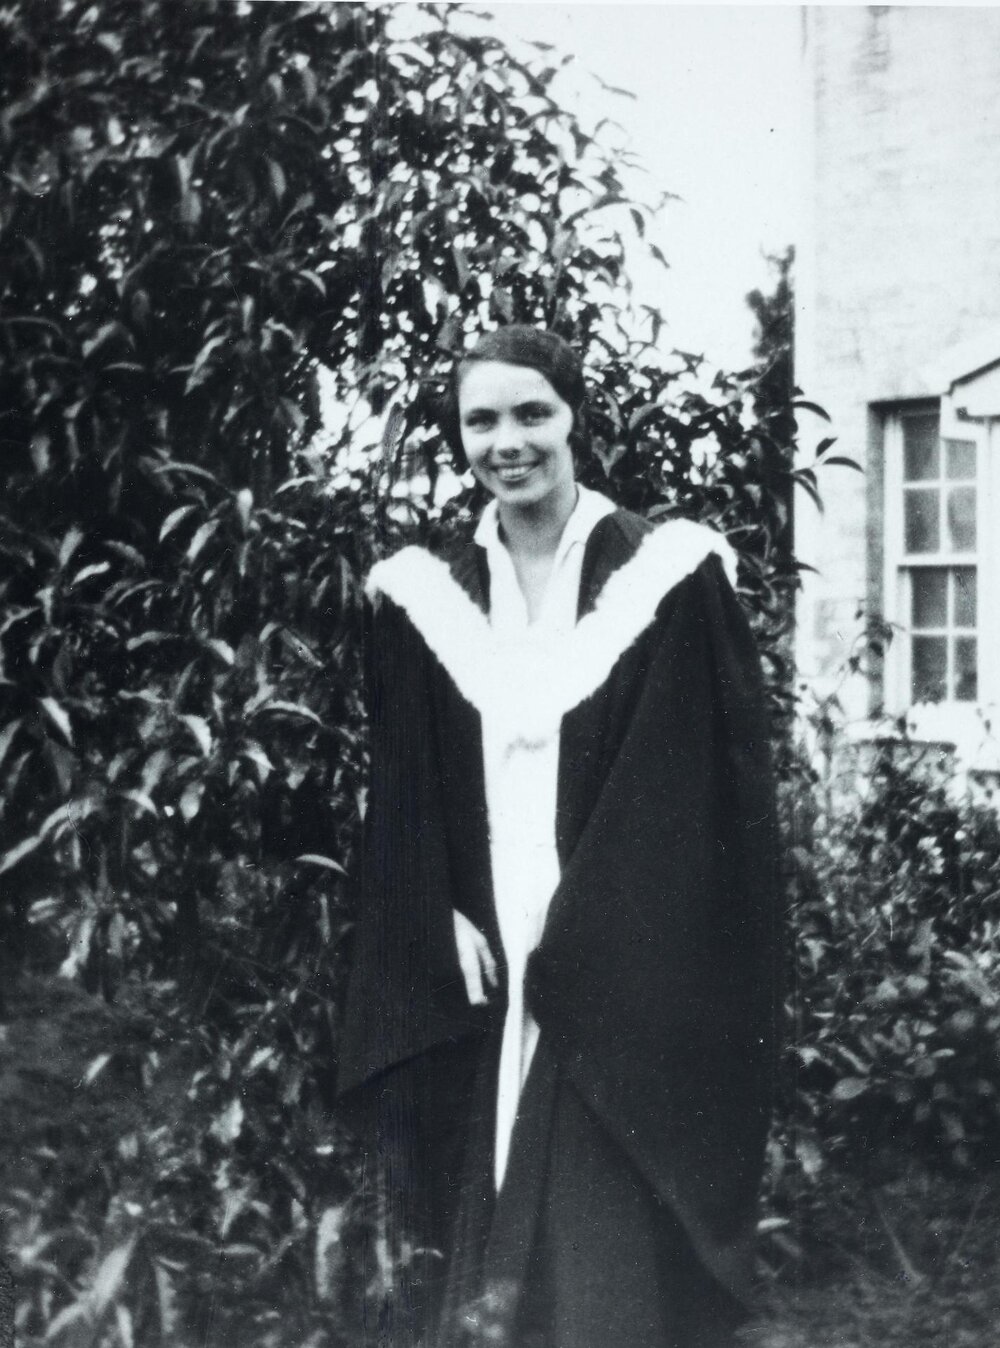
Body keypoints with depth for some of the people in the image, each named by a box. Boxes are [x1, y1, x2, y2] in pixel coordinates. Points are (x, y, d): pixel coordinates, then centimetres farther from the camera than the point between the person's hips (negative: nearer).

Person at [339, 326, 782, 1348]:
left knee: (615, 1264, -2)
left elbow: (701, 788, -6)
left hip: (627, 982, -3)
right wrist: (447, 931, -6)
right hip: (480, 977, 3)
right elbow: (402, 803, 9)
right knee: (476, 1255, 5)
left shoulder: (669, 575, -2)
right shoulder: (422, 597, 8)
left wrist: (579, 940, -13)